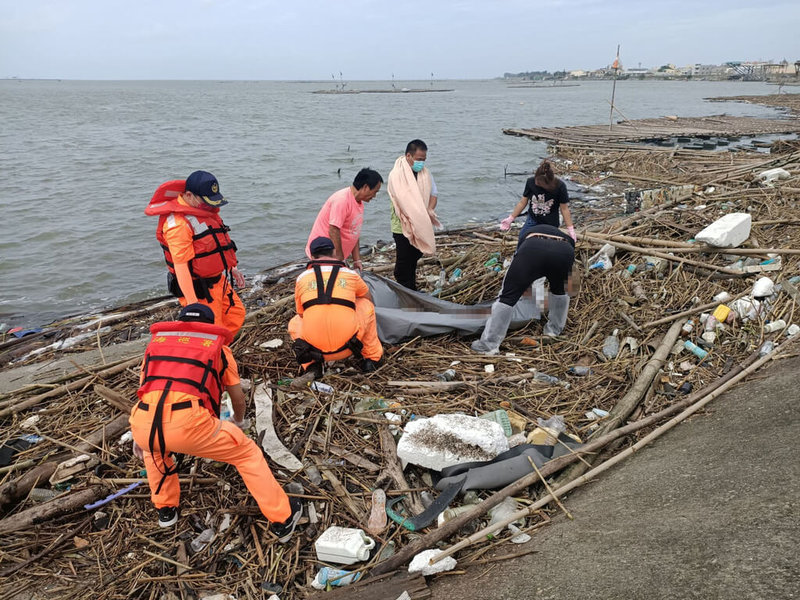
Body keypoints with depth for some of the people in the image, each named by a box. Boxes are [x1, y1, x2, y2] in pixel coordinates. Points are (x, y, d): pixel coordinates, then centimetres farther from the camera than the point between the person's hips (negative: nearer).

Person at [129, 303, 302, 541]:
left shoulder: (156, 340, 30)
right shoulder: (217, 345, 24)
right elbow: (238, 398, 33)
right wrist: (238, 421, 56)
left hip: (143, 425, 4)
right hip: (189, 423, -3)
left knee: (152, 447, 41)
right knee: (247, 453, 18)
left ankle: (165, 509, 43)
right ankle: (283, 519, 22)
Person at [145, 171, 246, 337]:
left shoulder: (203, 209, 5)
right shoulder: (178, 223, -26)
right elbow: (180, 265, -30)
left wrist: (231, 267, 26)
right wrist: (192, 303, -33)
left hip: (218, 280, 10)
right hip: (199, 289, -10)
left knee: (236, 314, 19)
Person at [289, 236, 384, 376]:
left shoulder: (302, 278, 9)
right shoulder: (350, 274, 9)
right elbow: (368, 297, 32)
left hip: (314, 349, 1)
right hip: (346, 348, 0)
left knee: (294, 323, 33)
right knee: (366, 304, 24)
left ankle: (312, 365, 10)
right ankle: (371, 358, 25)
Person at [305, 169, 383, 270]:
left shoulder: (359, 203, 10)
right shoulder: (342, 200, -21)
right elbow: (333, 231, -26)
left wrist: (357, 260, 9)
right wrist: (339, 259, -21)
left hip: (338, 255, 9)